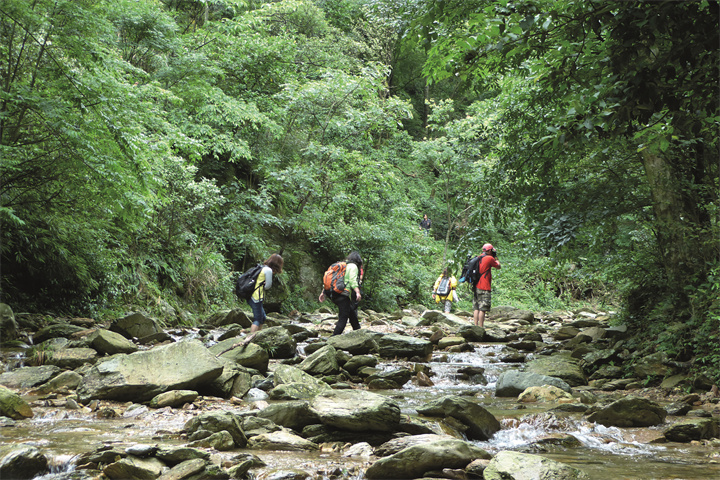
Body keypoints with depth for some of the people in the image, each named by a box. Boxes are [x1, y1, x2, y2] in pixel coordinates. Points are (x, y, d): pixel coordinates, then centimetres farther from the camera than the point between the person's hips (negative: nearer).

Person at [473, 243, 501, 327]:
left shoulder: (479, 258, 14)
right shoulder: (489, 258, -7)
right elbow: (498, 266, 5)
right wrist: (496, 259, 21)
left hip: (476, 287, 8)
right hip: (484, 289, -8)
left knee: (476, 308, 7)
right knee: (482, 309, -8)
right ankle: (481, 327, -11)